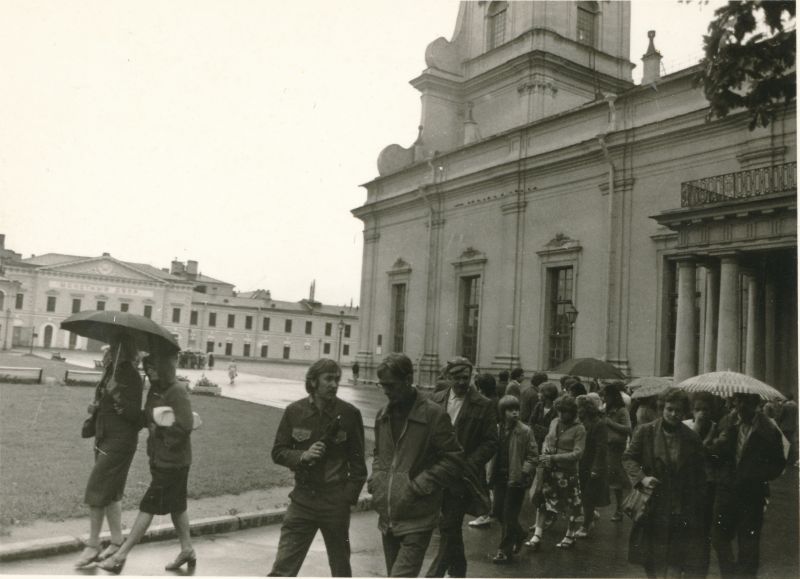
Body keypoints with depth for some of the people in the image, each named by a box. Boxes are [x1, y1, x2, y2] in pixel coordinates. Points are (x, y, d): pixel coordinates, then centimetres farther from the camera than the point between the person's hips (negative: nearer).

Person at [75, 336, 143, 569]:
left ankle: (92, 546, 6)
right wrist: (95, 408, 2)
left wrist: (117, 395, -27)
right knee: (110, 492, 14)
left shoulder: (131, 376, -16)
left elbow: (134, 415, -20)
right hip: (105, 438, 9)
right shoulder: (112, 372, 7)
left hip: (119, 442, -9)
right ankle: (116, 542, 25)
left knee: (97, 491, -6)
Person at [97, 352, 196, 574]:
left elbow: (185, 426, -26)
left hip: (172, 462, -9)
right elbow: (148, 418, 10)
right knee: (175, 506, 18)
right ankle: (187, 551, 30)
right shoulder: (155, 390, 8)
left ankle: (120, 556, 8)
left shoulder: (177, 392, -20)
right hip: (160, 458, 9)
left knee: (148, 507, -1)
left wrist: (159, 423, -18)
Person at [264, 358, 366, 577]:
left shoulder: (349, 414, -5)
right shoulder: (294, 411, -1)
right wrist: (302, 456, -14)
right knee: (282, 569, -1)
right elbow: (278, 452, 5)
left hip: (335, 502, -1)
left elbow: (358, 462, 0)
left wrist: (348, 498, -7)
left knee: (341, 569, 14)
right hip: (302, 499, 1)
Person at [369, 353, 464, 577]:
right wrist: (376, 479, 6)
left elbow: (453, 459, -10)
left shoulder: (434, 414, -11)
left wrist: (420, 485, -16)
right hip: (387, 516, 7)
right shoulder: (383, 415, 9)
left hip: (417, 519, -6)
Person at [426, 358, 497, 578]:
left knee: (448, 527, -8)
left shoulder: (484, 406, -3)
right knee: (451, 527, 18)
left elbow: (490, 442, -5)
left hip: (462, 476, -4)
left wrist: (469, 465, -16)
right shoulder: (435, 400, 7)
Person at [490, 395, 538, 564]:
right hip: (500, 476, 5)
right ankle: (519, 534, 36)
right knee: (499, 511, 11)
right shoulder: (497, 429, 4)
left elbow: (533, 455, -6)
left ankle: (505, 551, 10)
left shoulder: (525, 431, -8)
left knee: (509, 515, -1)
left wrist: (524, 471, -17)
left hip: (516, 478, -5)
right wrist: (492, 473, 5)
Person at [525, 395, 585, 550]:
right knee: (541, 501, 3)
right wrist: (544, 452, -2)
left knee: (570, 505, 9)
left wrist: (553, 458, -22)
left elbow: (577, 453, -16)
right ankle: (537, 536, 9)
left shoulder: (579, 429, -10)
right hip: (549, 469, 5)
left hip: (567, 472, -5)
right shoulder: (554, 423, 7)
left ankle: (570, 536, 28)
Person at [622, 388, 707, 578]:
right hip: (652, 508, 0)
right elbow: (628, 458, 3)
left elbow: (700, 474, 6)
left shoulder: (692, 438, 2)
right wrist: (641, 478, -14)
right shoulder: (645, 432, -1)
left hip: (681, 511, 0)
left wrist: (698, 505, 2)